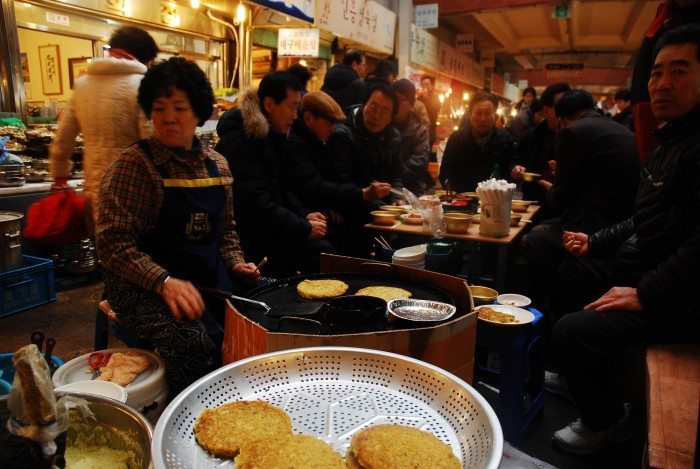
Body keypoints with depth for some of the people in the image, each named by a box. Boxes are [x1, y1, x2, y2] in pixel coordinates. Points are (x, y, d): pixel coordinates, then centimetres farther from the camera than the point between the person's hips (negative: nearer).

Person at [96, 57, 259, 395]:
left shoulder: (216, 165, 11)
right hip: (145, 283, -5)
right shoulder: (135, 164, -7)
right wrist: (164, 282, -26)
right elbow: (113, 241, -13)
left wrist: (235, 262, 2)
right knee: (192, 342, -32)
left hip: (210, 276, 6)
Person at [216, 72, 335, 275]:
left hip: (267, 227, 10)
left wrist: (304, 214, 2)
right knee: (321, 251, -20)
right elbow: (254, 201, -25)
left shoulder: (272, 134, 12)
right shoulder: (240, 140, -18)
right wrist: (304, 228, -20)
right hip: (248, 237, -9)